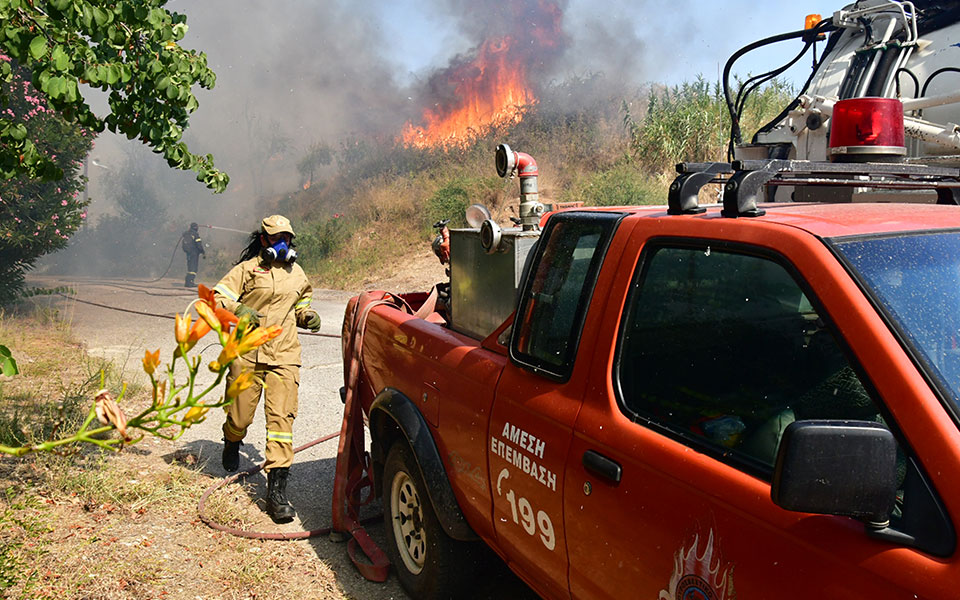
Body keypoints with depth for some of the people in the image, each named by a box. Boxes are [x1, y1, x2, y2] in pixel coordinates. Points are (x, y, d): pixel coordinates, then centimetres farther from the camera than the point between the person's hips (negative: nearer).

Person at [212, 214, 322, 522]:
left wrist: (308, 316, 9)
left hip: (284, 358, 2)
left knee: (282, 418, -10)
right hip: (247, 356, -2)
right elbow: (217, 298, 0)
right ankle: (231, 444, 46)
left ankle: (277, 489, -9)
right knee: (240, 415, 7)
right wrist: (237, 310, -19)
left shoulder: (297, 274, 18)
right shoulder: (247, 269, 4)